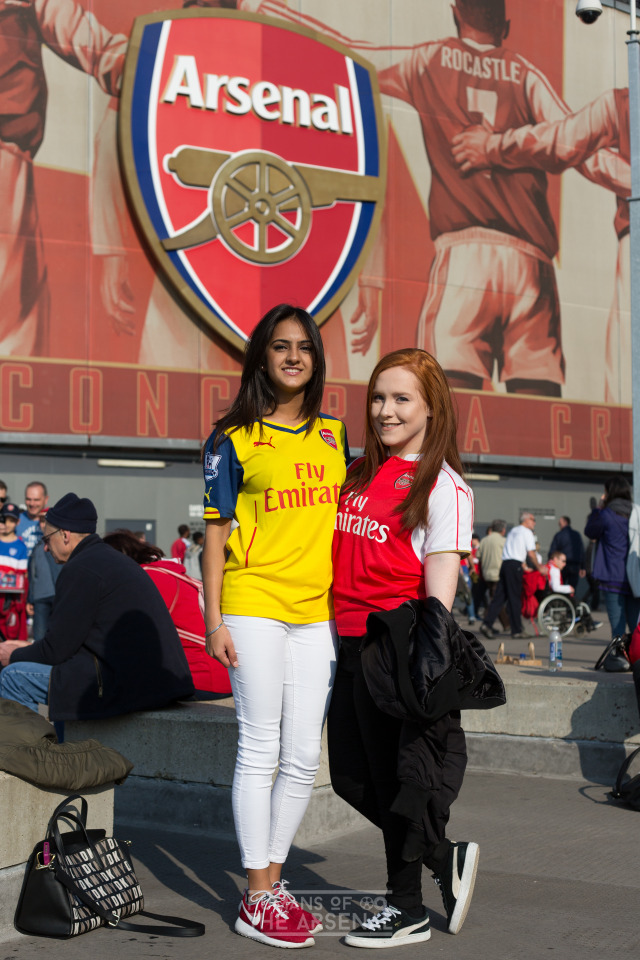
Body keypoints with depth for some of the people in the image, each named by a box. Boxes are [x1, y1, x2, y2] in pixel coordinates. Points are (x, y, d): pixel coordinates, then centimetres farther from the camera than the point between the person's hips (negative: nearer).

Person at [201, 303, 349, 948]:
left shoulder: (333, 436, 13)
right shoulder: (234, 440, -1)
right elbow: (216, 532, -2)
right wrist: (213, 618, -8)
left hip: (318, 612, 5)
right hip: (254, 608, -5)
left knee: (303, 758, 7)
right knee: (260, 750, -2)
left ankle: (272, 880, 20)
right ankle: (257, 899, 7)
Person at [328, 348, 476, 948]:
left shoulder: (443, 487, -7)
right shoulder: (358, 475, 13)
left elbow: (439, 590, -12)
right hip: (348, 642, 8)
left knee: (393, 777, 2)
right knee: (350, 777, 12)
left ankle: (407, 909, 21)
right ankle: (446, 860, 30)